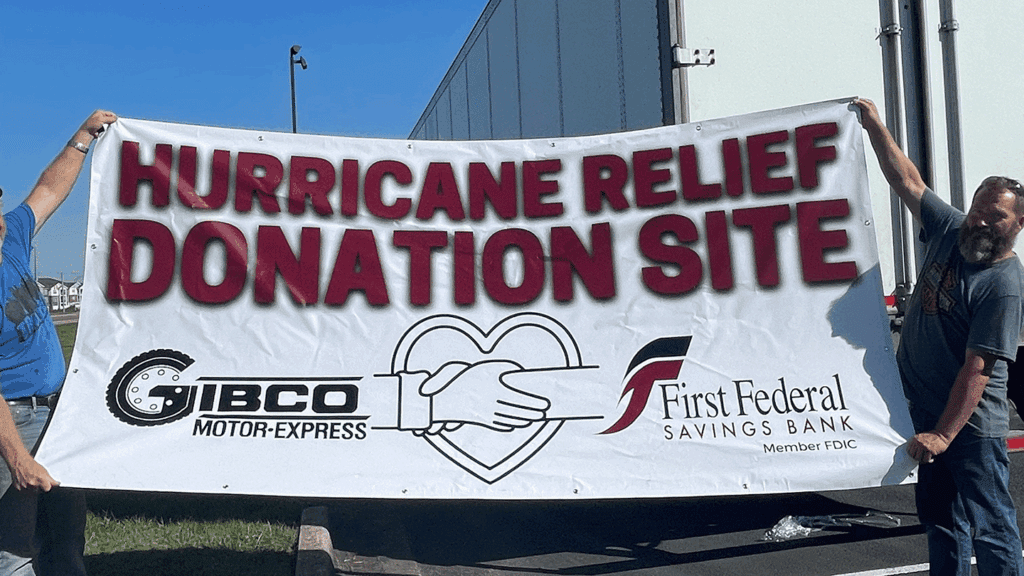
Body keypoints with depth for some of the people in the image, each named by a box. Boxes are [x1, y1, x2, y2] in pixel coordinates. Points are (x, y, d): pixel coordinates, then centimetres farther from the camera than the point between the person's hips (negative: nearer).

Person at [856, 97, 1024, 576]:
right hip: (925, 410, 7)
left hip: (971, 422, -7)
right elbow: (907, 182, 9)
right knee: (940, 521, 19)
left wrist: (944, 434, -26)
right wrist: (874, 125, 10)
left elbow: (978, 368, -23)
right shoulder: (951, 231, 1)